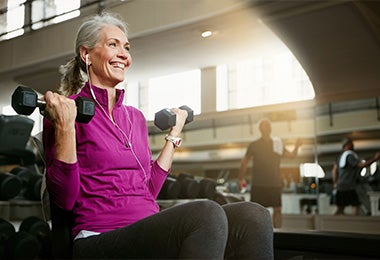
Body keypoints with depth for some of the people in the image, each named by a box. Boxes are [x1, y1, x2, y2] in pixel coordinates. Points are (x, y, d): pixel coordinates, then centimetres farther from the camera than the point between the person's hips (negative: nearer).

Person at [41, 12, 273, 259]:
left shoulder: (135, 117, 19)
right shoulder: (64, 109, 1)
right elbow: (64, 198, -6)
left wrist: (173, 135, 22)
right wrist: (64, 127, -16)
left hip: (150, 234, 6)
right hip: (100, 239, -6)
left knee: (252, 216, -20)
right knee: (206, 214, -34)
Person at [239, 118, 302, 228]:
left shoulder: (278, 144, 10)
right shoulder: (254, 145, 2)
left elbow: (291, 155, 6)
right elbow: (244, 161, 5)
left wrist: (296, 147, -14)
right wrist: (241, 178, 0)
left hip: (275, 183, 3)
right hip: (258, 184, -3)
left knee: (277, 209, 2)